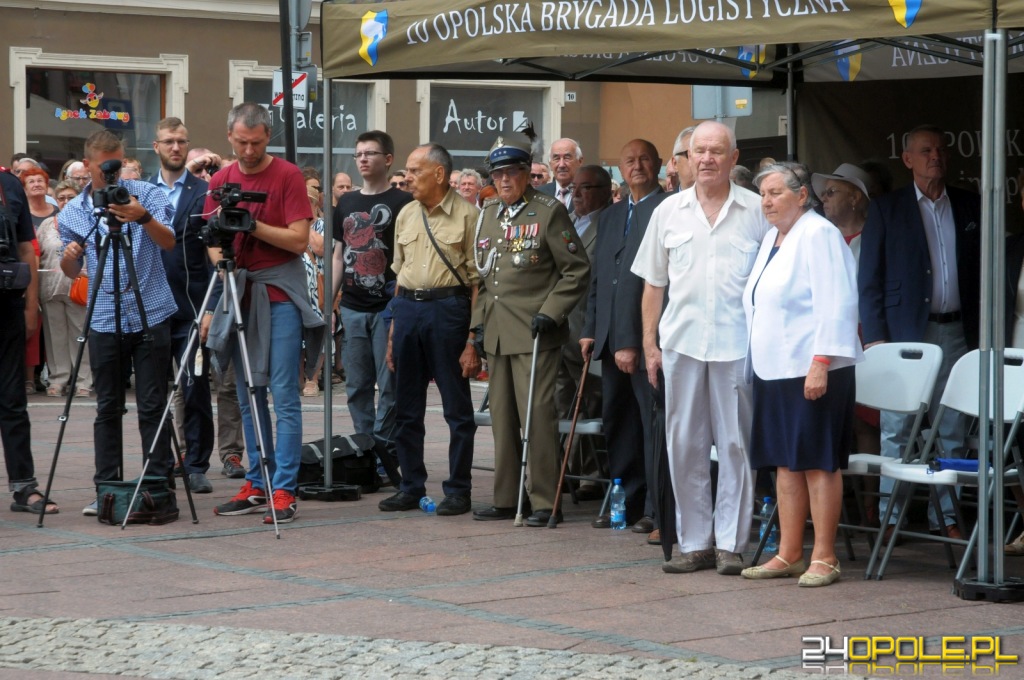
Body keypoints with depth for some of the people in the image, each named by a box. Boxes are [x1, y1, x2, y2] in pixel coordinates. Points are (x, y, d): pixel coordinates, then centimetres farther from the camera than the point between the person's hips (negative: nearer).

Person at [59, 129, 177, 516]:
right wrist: (69, 258, -10)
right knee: (107, 408, 5)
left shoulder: (145, 194, -1)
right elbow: (72, 273, 14)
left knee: (152, 407, -2)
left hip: (150, 316, -2)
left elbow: (168, 242, -14)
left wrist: (144, 218, -33)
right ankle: (106, 489, 10)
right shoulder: (72, 213, 7)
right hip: (104, 321, 2)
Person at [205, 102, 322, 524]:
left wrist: (251, 224, -18)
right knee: (248, 396, 8)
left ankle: (284, 491, -6)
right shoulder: (221, 181, 10)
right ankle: (257, 485, 15)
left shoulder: (288, 176, -5)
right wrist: (220, 255, -12)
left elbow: (299, 239, -10)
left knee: (284, 396, -6)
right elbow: (213, 240, 10)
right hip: (240, 291, 5)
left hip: (280, 294, -5)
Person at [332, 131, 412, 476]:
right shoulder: (346, 203, 14)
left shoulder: (403, 202, -2)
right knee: (357, 386, 8)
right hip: (352, 308, 5)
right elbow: (339, 256, 17)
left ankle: (383, 450, 1)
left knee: (389, 385, -4)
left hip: (388, 307, -5)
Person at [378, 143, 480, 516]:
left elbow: (478, 280, -7)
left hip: (448, 307, -6)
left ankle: (458, 490, 7)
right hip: (407, 307, 6)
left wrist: (473, 338, -12)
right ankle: (411, 487, 18)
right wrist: (394, 332, 15)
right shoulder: (406, 215, 13)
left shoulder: (466, 215, -5)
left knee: (457, 407, 0)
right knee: (406, 407, 9)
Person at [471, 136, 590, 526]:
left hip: (534, 333, -7)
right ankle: (506, 499, 16)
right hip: (497, 333, 7)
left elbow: (577, 270, -5)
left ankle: (545, 503, -4)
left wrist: (550, 313, -13)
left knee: (537, 417, -9)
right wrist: (480, 319, 13)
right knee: (502, 418, 9)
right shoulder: (488, 215, 16)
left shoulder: (549, 212, -3)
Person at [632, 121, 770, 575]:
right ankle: (694, 543, 13)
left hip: (737, 344, -3)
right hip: (682, 342, 3)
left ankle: (731, 544, 5)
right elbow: (653, 283, 13)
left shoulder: (756, 212, 2)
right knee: (684, 445, 5)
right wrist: (649, 342, 8)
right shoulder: (669, 212, 10)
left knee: (736, 444, -1)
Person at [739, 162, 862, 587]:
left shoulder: (818, 235, -11)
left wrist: (820, 364, -22)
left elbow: (836, 305, -17)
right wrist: (760, 362, 19)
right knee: (786, 463, 11)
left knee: (817, 462, -5)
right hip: (774, 369, 9)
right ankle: (788, 554, 16)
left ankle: (824, 558, -1)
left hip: (811, 371, -9)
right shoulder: (772, 239, 17)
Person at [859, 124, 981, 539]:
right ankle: (890, 517, 1)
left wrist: (981, 332, 3)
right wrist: (874, 336, -7)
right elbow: (869, 279, 2)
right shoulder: (886, 209, 5)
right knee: (897, 428, -2)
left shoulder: (970, 207, 12)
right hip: (905, 331, -2)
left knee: (952, 430, 4)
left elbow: (982, 271, 11)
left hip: (956, 330, 2)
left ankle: (946, 517, 9)